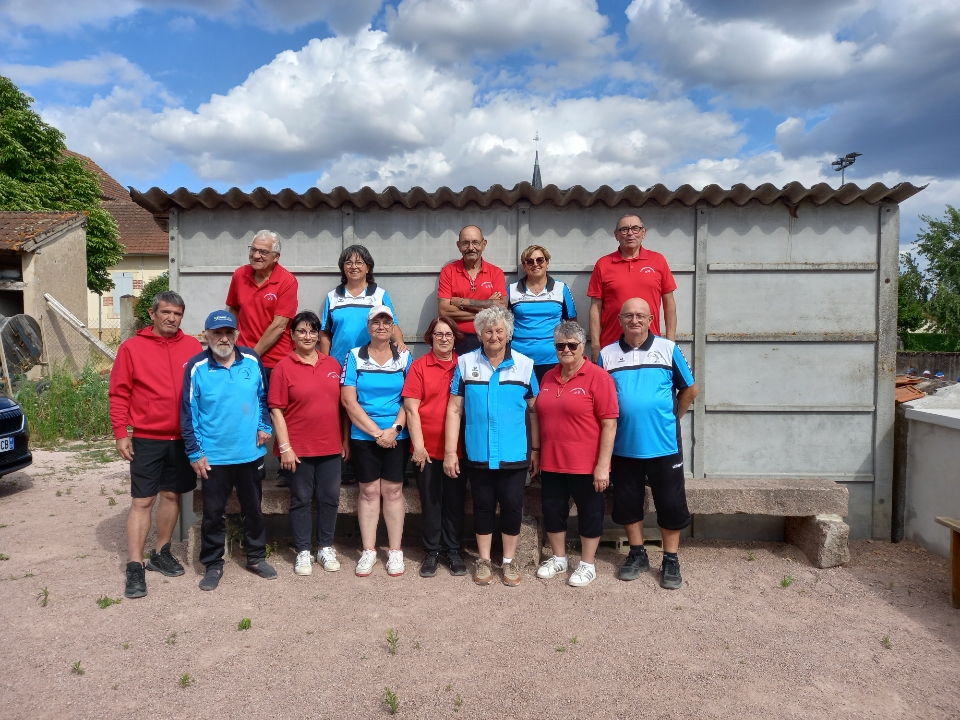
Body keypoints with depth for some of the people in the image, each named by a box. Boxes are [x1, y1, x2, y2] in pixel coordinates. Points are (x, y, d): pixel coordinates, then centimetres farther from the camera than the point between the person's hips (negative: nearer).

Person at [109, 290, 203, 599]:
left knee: (171, 496, 14)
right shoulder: (132, 347, -4)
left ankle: (161, 554, 30)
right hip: (146, 438, -3)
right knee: (142, 501, 2)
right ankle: (135, 567, 10)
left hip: (183, 438, 3)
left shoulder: (193, 347, 2)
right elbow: (119, 394, -3)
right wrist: (120, 432, -9)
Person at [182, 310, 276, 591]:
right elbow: (188, 413, -5)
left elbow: (263, 397, 11)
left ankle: (257, 557, 31)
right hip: (214, 456, -2)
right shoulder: (196, 367, -8)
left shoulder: (252, 361, -2)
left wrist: (265, 426, -1)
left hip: (251, 452, 2)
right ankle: (213, 565, 26)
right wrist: (195, 452, -6)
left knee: (253, 508, 15)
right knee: (213, 512, 10)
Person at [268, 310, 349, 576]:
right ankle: (303, 551, 22)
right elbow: (276, 410, -8)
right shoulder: (284, 367, -5)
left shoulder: (332, 364, 6)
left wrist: (346, 439, 8)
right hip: (299, 448, -3)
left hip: (331, 446, 4)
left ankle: (326, 548, 26)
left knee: (330, 498, 10)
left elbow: (342, 404, 10)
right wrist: (285, 447, -12)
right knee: (301, 500, 8)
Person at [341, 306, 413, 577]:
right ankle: (368, 551, 16)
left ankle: (395, 551, 15)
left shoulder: (404, 358, 4)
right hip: (363, 436, 0)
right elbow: (349, 401, -5)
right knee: (369, 491, 6)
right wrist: (376, 431, -10)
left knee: (393, 490, 5)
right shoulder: (354, 357, 0)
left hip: (397, 437, 0)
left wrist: (394, 429, -12)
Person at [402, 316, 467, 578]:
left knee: (455, 501, 11)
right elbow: (411, 408, -5)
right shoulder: (419, 366, -2)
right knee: (430, 501, 9)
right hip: (427, 449, -1)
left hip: (457, 448, 2)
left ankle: (454, 551, 25)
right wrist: (418, 444, -10)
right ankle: (432, 552, 24)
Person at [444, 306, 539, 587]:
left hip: (514, 455, 0)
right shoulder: (465, 363, -1)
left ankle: (509, 561, 27)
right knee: (483, 507, 12)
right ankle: (484, 561, 29)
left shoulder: (525, 365, 0)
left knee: (512, 506, 8)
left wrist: (536, 449, 2)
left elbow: (534, 410, 3)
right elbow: (454, 409, -1)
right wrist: (450, 451, -5)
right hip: (478, 455, 0)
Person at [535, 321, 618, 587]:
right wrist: (537, 455, 13)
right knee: (552, 510, 14)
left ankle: (587, 564, 26)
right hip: (552, 463, 6)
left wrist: (603, 465, -17)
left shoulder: (598, 377, -11)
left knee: (589, 513, 10)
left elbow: (609, 424, -14)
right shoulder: (548, 377, 8)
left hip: (586, 464, -5)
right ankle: (558, 558, 34)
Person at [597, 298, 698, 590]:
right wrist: (610, 428, 2)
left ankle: (671, 560, 24)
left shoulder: (668, 349, -3)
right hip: (623, 445, 2)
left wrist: (670, 418, 7)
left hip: (663, 444, -1)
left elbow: (690, 390, 6)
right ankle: (637, 554, 31)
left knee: (671, 503, 7)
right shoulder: (607, 355, 1)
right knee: (628, 502, 13)